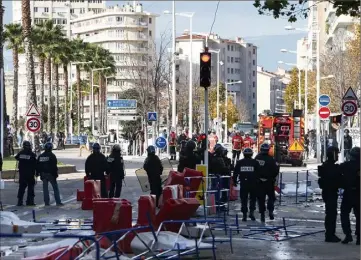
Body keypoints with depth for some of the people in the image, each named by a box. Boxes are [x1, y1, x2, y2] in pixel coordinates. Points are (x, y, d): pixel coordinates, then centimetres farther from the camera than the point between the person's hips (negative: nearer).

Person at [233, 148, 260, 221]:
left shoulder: (239, 162, 4)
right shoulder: (255, 162, 0)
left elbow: (235, 173, 6)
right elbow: (259, 173, 0)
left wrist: (234, 181, 15)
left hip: (243, 184, 1)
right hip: (253, 184, -1)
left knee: (244, 199, 6)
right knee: (253, 198, 13)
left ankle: (244, 215, 4)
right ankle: (251, 212, 0)